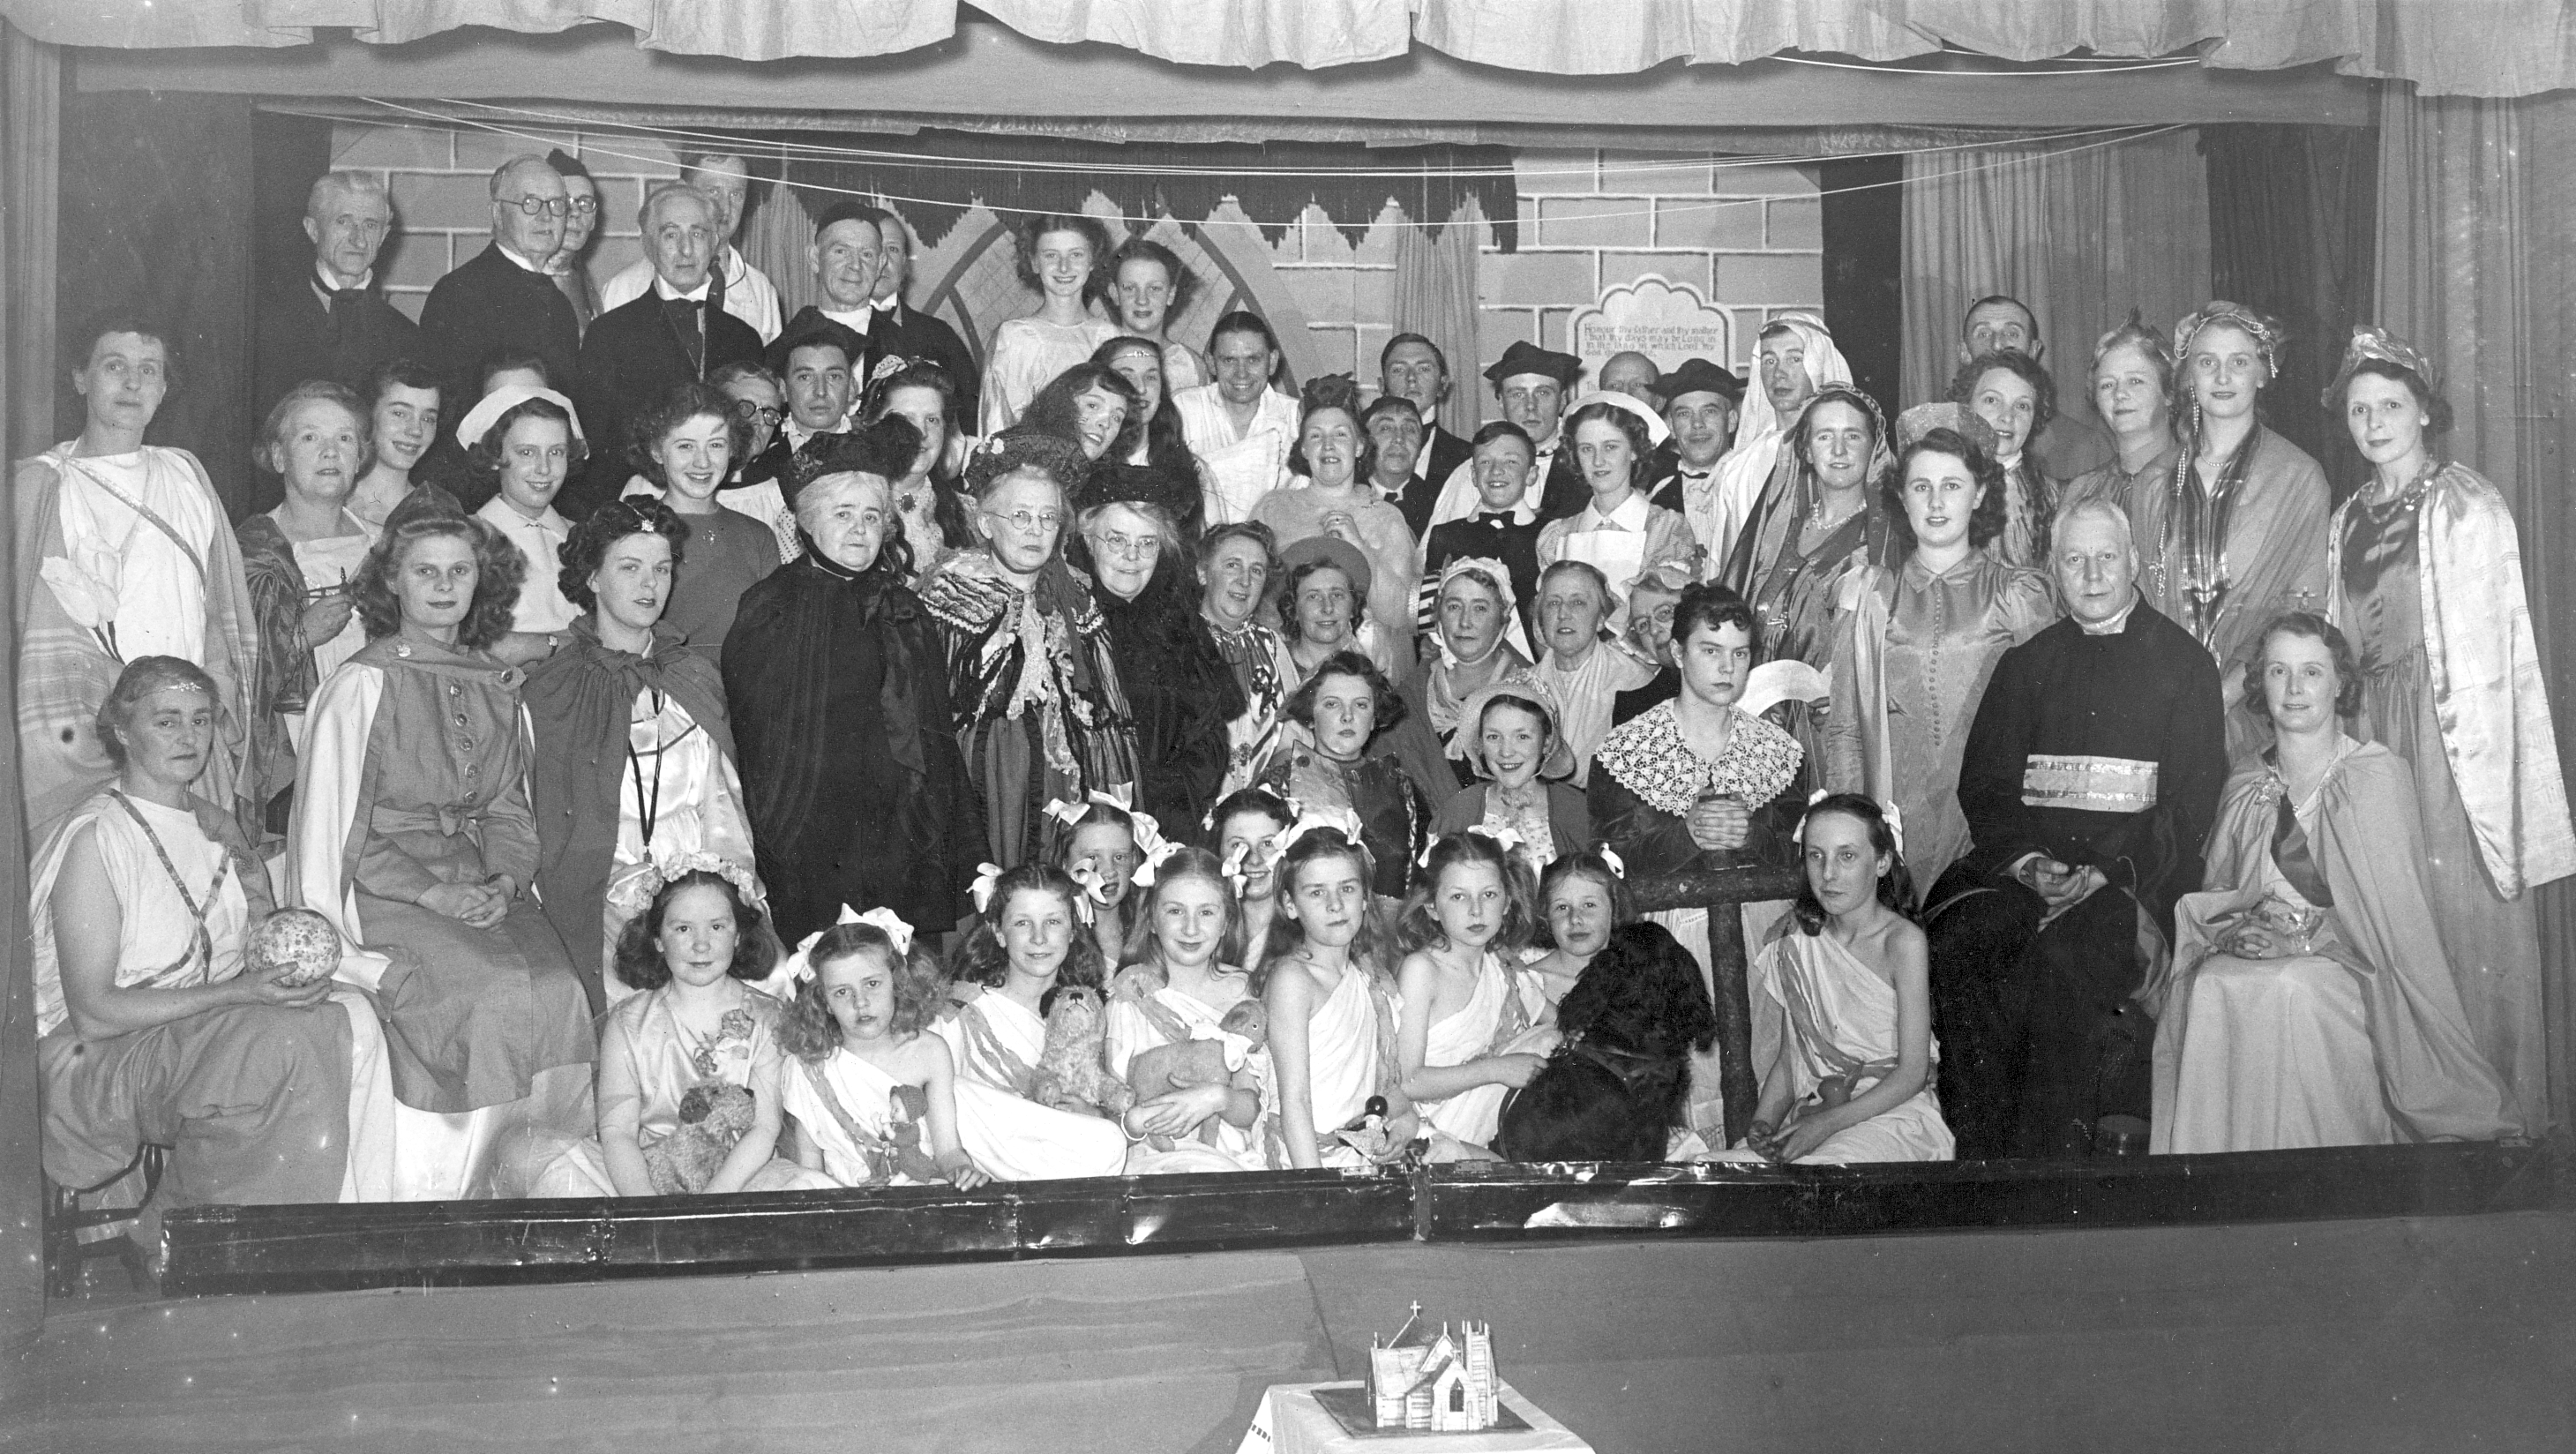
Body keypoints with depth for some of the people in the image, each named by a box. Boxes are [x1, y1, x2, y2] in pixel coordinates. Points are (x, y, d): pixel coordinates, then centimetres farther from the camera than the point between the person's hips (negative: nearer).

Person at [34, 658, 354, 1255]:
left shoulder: (217, 826, 12)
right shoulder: (93, 838, -12)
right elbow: (94, 1014, -17)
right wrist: (239, 991, -22)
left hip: (206, 1031, 8)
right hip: (94, 1062, -8)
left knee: (344, 1019, -19)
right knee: (283, 1040, -31)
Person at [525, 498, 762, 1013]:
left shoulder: (695, 676, 19)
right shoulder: (546, 690, 4)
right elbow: (543, 819, 2)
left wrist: (734, 875, 1)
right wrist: (640, 890, -10)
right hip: (602, 891, -4)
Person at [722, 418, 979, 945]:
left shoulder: (904, 610, 14)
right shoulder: (769, 610, -1)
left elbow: (936, 736, 16)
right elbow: (755, 733, -4)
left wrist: (957, 845, 11)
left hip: (907, 838, 4)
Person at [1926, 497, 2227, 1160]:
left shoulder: (2184, 662, 9)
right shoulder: (2025, 664, 19)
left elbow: (2191, 802, 1)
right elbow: (1982, 786, 12)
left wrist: (2109, 872, -12)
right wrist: (2026, 860, -7)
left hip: (2131, 874, -3)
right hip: (2022, 863, 3)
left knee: (2065, 954, -33)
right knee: (1959, 943, -27)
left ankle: (2049, 1154, -25)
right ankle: (1980, 1151, -21)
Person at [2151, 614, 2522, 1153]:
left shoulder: (2378, 776, 0)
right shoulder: (2243, 789, 12)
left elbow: (2398, 918, -5)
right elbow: (2213, 897, 13)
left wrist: (2307, 933, -16)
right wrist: (2236, 926, -9)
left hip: (2344, 974, -3)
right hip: (2246, 959, 3)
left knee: (2293, 987, -35)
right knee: (2208, 986, -29)